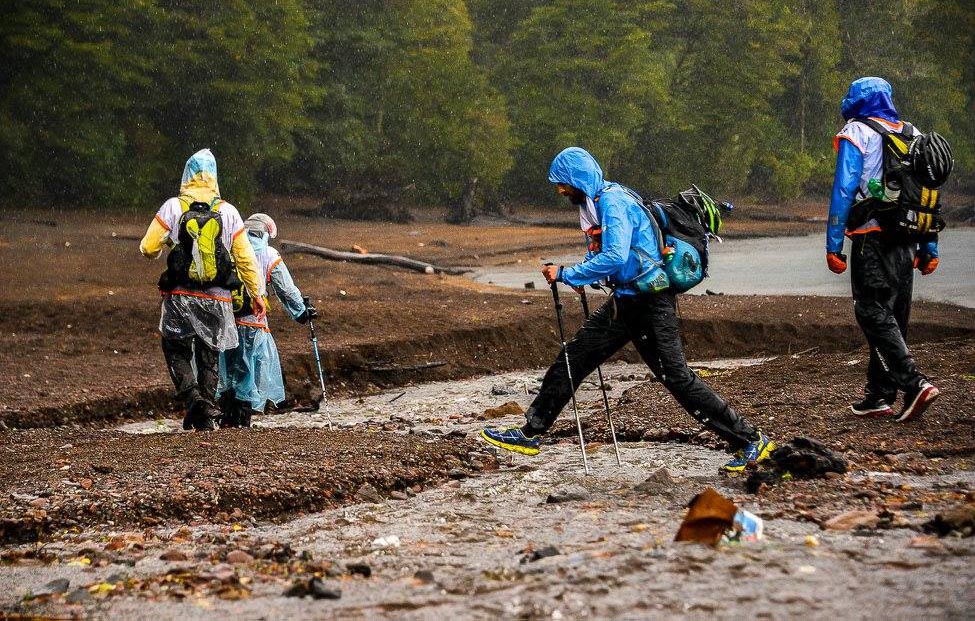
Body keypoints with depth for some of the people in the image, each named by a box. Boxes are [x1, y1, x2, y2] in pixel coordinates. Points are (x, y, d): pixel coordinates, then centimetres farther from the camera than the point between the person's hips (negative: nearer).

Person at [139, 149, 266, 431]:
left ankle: (192, 397, -11)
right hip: (217, 300, 2)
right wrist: (257, 293, 11)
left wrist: (161, 244, 22)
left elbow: (148, 248, -3)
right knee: (209, 355, 13)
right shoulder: (228, 212, 0)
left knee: (176, 349, 12)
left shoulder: (172, 207, -4)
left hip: (180, 296, -2)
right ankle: (207, 416, 10)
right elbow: (245, 257, 2)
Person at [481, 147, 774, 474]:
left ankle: (751, 441, -5)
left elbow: (615, 257, -28)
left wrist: (566, 275, -21)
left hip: (651, 302, -10)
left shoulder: (613, 201, -17)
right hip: (626, 301, 10)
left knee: (676, 376, -10)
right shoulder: (594, 204, 13)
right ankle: (530, 434, 16)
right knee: (572, 358, 8)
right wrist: (579, 276, 7)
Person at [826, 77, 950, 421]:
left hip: (872, 237, -7)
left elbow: (843, 190, -11)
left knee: (874, 314, -7)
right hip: (906, 242, 7)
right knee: (894, 316, 11)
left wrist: (834, 245, -12)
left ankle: (914, 383, -21)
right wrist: (929, 248, 17)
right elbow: (929, 194, 15)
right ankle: (879, 395, 15)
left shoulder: (857, 133, -2)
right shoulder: (912, 135, 17)